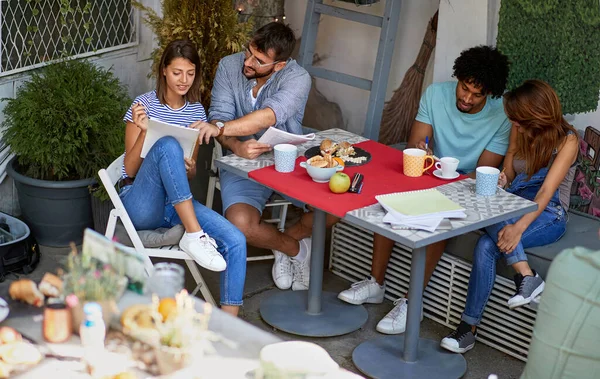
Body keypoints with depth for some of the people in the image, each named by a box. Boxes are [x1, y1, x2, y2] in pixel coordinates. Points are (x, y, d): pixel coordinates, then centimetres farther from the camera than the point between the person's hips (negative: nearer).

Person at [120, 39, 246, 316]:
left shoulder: (196, 111, 11)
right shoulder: (145, 104, -3)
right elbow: (130, 169, -6)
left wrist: (190, 168, -11)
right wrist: (142, 131, -23)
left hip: (175, 203, 4)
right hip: (140, 204, -4)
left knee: (236, 241, -20)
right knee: (167, 145, -33)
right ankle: (194, 235, -31)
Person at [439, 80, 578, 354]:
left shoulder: (566, 140, -12)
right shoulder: (519, 130, 5)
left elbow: (546, 193, -23)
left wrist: (519, 227, -38)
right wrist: (500, 181, -14)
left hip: (548, 215, -5)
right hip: (513, 209, 5)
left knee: (487, 244, -34)